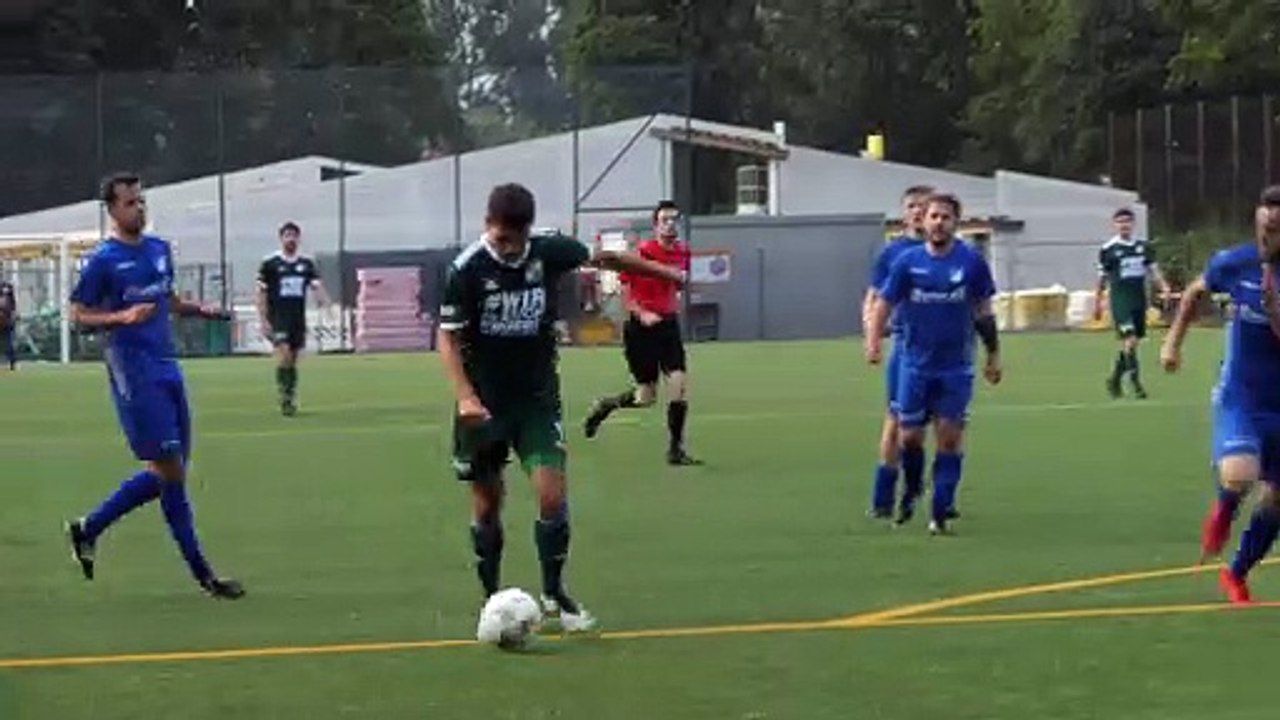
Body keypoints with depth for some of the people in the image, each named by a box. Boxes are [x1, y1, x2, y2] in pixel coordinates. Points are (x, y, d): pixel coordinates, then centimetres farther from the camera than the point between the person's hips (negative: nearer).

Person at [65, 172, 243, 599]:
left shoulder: (159, 249, 13)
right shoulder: (103, 260, -7)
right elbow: (79, 315, -5)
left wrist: (201, 311, 7)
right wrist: (123, 317, -21)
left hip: (167, 367, 8)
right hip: (134, 374, -8)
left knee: (167, 472, 8)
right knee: (169, 471, -7)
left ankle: (88, 529, 23)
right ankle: (202, 574, -2)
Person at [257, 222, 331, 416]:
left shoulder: (307, 263, 9)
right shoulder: (269, 263, -2)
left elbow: (317, 287, 3)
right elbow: (261, 293, -1)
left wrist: (327, 305, -16)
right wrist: (263, 320, -7)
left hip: (298, 318, 4)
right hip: (278, 318, -4)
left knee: (293, 360, 8)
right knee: (284, 355, -17)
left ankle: (292, 399, 16)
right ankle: (283, 398, -10)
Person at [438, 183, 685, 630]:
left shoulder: (549, 250, -8)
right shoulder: (466, 269, -15)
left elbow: (601, 259, 11)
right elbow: (447, 337, -10)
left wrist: (664, 272, 22)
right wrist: (465, 397, -22)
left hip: (538, 396, 2)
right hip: (484, 402, -2)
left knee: (553, 494, -9)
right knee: (487, 503, 5)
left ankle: (554, 594, 8)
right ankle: (492, 600, 19)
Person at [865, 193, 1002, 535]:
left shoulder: (972, 261, -4)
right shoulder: (908, 261, -4)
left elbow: (983, 312, 4)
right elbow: (884, 303, 0)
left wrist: (993, 356, 6)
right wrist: (874, 341, -15)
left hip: (956, 366, -1)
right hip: (915, 363, 1)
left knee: (950, 437, -4)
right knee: (910, 436, 4)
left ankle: (941, 513, 2)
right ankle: (910, 494, 32)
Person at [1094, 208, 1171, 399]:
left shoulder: (1144, 247, 8)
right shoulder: (1107, 250, -3)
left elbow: (1153, 270, 12)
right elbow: (1102, 278, 5)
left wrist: (1164, 287, -4)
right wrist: (1097, 302, 8)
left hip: (1140, 299, 5)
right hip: (1120, 299, -5)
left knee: (1131, 343, 10)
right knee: (1129, 339, -17)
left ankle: (1114, 381, 27)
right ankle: (1136, 384, -16)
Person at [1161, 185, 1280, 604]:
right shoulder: (1234, 263, -8)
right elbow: (1195, 292, 13)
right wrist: (1174, 341, 10)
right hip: (1239, 398, -1)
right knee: (1238, 477, -29)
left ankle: (1237, 575, 36)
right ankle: (1223, 514, 8)